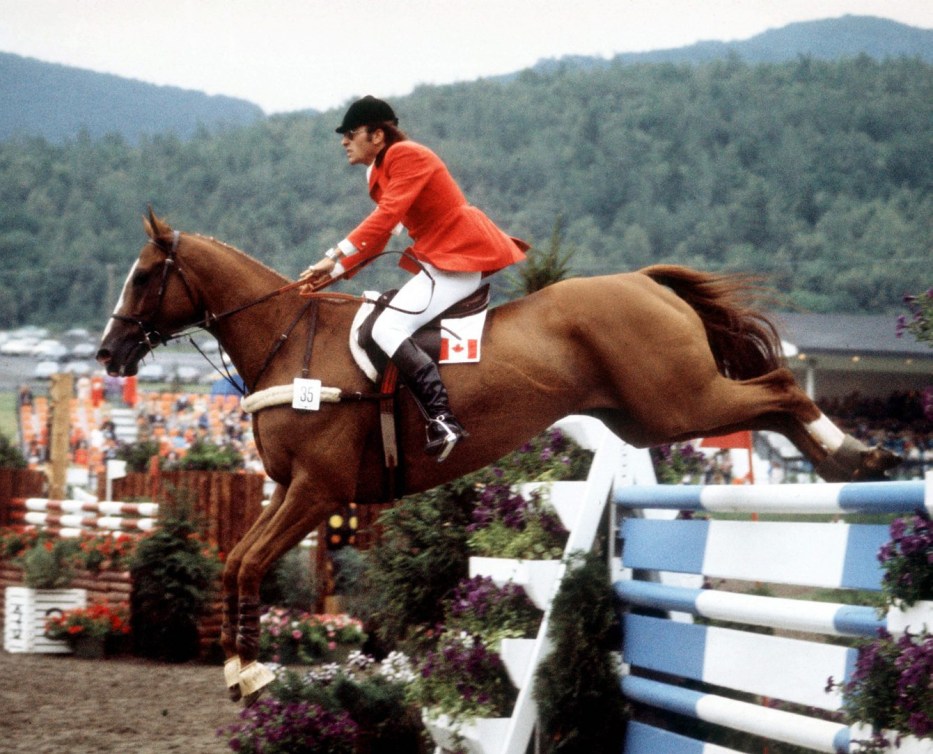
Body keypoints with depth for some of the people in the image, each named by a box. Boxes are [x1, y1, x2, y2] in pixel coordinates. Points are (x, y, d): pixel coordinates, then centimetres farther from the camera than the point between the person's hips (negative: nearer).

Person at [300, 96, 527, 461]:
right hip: (441, 258, 11)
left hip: (458, 258, -11)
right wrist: (336, 270, 5)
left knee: (387, 329, -20)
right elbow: (378, 238, 15)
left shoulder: (406, 156, -13)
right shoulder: (380, 170, 17)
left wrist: (334, 257, -26)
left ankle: (442, 420, -30)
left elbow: (386, 217, -24)